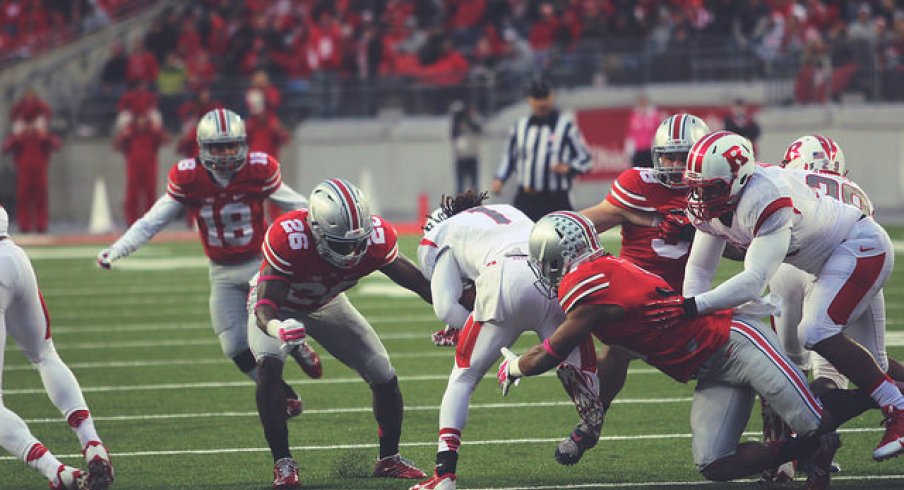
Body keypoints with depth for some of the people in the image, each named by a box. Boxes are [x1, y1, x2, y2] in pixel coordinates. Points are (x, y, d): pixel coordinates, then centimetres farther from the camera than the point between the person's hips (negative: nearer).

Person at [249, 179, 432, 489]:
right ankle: (283, 463, -21)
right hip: (279, 307, -4)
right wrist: (275, 327, -65)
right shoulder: (288, 239, -42)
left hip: (325, 305, 4)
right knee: (269, 365, -32)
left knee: (384, 378, -3)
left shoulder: (376, 239, -30)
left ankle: (389, 460, 20)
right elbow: (266, 306, -43)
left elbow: (416, 280, -14)